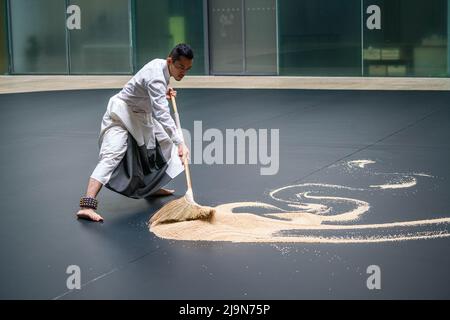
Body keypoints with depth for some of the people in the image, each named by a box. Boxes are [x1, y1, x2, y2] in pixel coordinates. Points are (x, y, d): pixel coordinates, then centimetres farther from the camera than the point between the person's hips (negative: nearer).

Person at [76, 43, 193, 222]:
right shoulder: (156, 77, -31)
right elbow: (162, 114, -41)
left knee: (164, 145, 18)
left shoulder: (161, 65, -2)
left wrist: (164, 93, 0)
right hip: (120, 115, -10)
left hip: (140, 116, 10)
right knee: (112, 156, -26)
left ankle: (151, 188, 37)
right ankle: (87, 206, -37)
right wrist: (180, 143, -48)